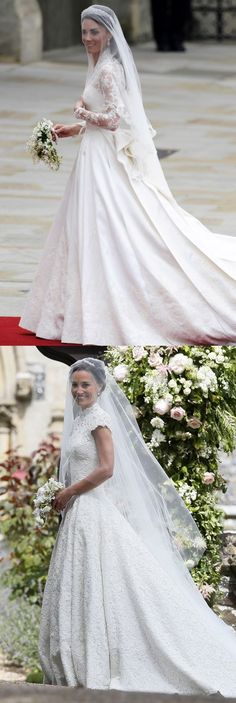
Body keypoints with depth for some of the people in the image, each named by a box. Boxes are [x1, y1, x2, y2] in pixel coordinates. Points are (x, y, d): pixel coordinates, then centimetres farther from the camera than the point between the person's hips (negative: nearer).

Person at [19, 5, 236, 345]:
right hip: (98, 156, 10)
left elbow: (113, 119, -21)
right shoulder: (101, 66, 14)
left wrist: (82, 114, -8)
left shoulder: (108, 70, -16)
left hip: (106, 161, -10)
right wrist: (75, 129, 17)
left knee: (107, 232, -8)